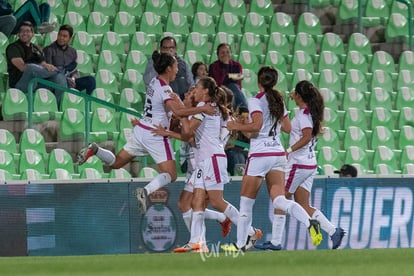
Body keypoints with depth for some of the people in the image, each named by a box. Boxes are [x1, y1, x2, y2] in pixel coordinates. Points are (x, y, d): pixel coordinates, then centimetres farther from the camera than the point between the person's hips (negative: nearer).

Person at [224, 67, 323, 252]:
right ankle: (309, 222, -28)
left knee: (246, 201, 7)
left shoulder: (256, 101, -8)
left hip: (260, 155, -6)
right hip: (278, 152, 6)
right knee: (279, 200, -2)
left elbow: (256, 125, -20)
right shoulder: (279, 100, 13)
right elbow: (287, 127, 19)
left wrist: (236, 126, -6)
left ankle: (240, 244, 13)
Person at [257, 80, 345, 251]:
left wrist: (288, 151, -25)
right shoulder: (312, 112, 12)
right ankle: (333, 231, -4)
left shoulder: (303, 113, -14)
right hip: (311, 164, 9)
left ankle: (276, 242, 3)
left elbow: (307, 136, -26)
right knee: (304, 206, 9)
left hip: (298, 164, -9)